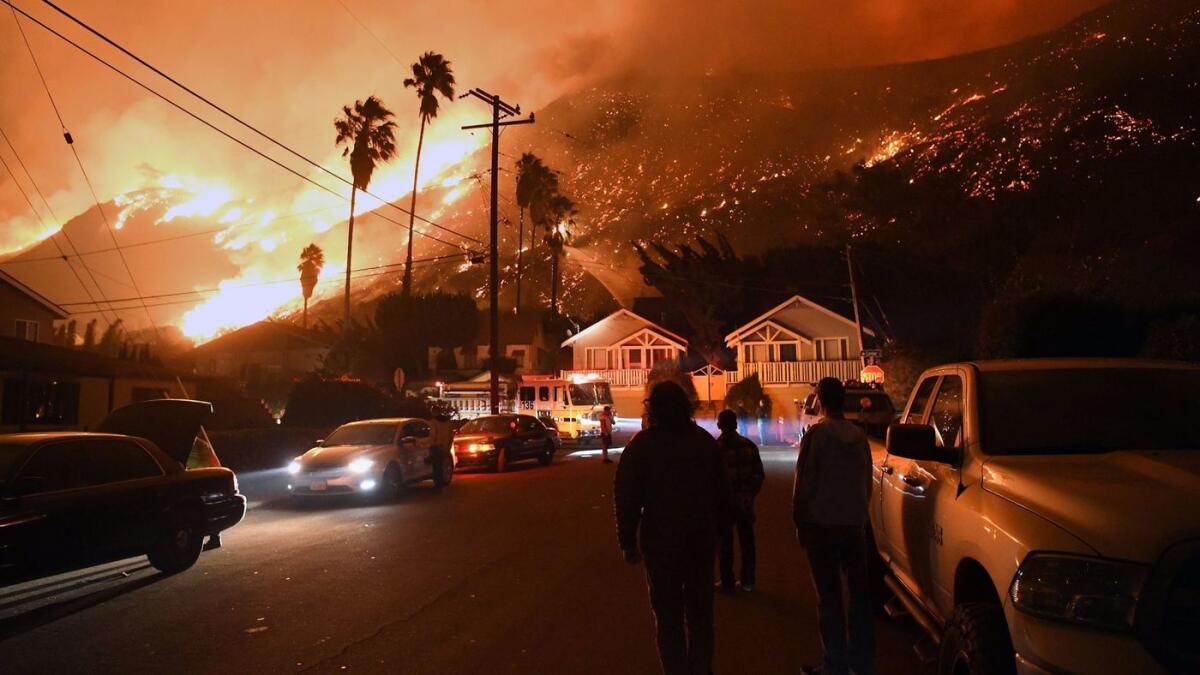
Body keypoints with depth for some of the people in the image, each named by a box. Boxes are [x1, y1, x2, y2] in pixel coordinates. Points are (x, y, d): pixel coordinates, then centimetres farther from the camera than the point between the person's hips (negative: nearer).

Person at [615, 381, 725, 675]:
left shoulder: (642, 443, -9)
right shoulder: (705, 440, 1)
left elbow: (626, 496, -12)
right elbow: (720, 491, 5)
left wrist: (628, 541, -5)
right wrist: (712, 527, 14)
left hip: (660, 541, -3)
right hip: (702, 539, 4)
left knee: (669, 616, 9)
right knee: (700, 613, 18)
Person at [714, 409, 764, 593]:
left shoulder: (715, 447, -15)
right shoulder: (749, 445, -2)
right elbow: (759, 474, 2)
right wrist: (751, 494, 13)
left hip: (724, 501, -4)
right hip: (745, 501, 4)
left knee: (725, 542, 7)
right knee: (747, 541, 14)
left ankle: (727, 582, 14)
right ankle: (747, 581, 22)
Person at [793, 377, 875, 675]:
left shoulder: (817, 434, -10)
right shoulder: (859, 435, 6)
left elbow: (804, 482, -10)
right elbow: (867, 482, 11)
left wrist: (799, 521, -1)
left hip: (822, 524, -5)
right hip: (855, 524, 5)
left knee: (829, 596, 1)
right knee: (859, 593, 13)